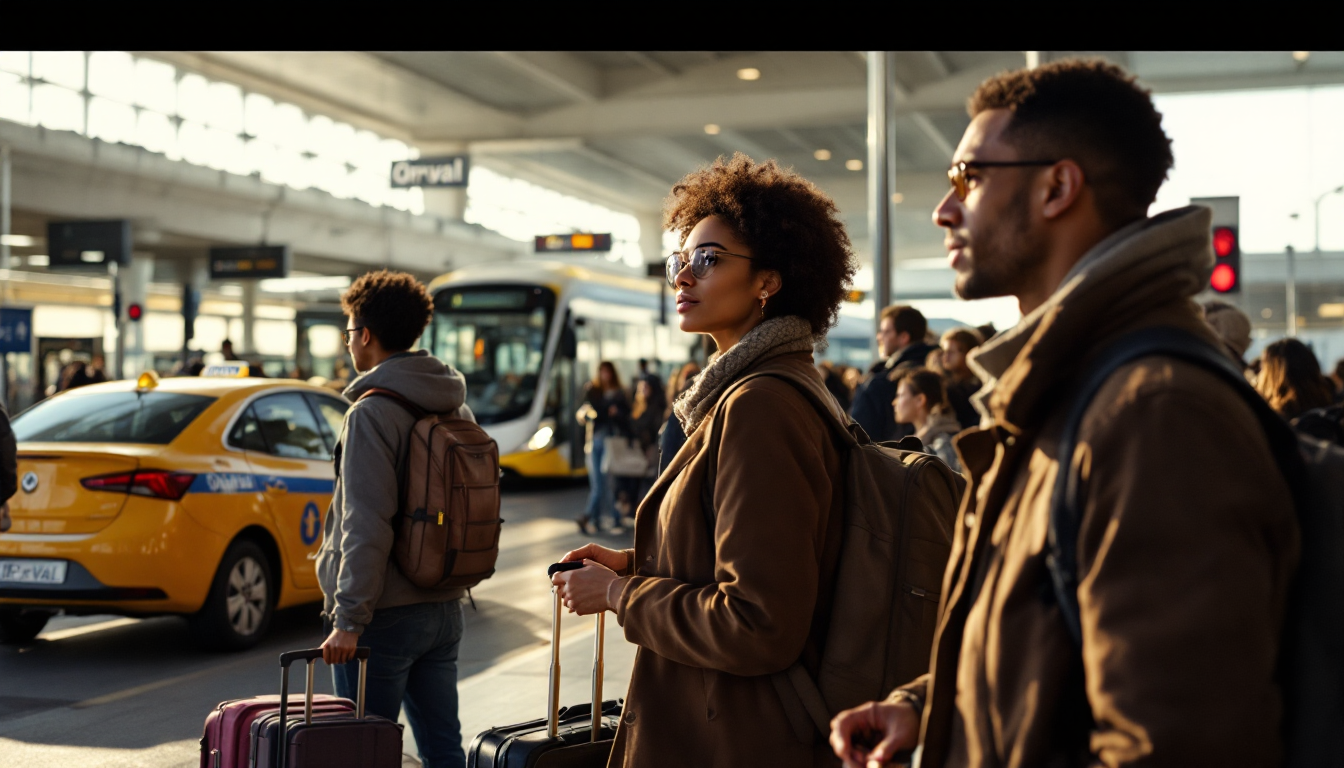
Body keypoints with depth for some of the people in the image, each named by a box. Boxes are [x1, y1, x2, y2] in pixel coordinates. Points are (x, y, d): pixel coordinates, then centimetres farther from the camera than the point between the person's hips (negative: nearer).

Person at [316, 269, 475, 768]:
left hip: (385, 615, -8)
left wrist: (349, 619, -18)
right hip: (445, 608, 8)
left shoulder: (371, 412, -14)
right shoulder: (456, 408, 11)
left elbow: (366, 526, -20)